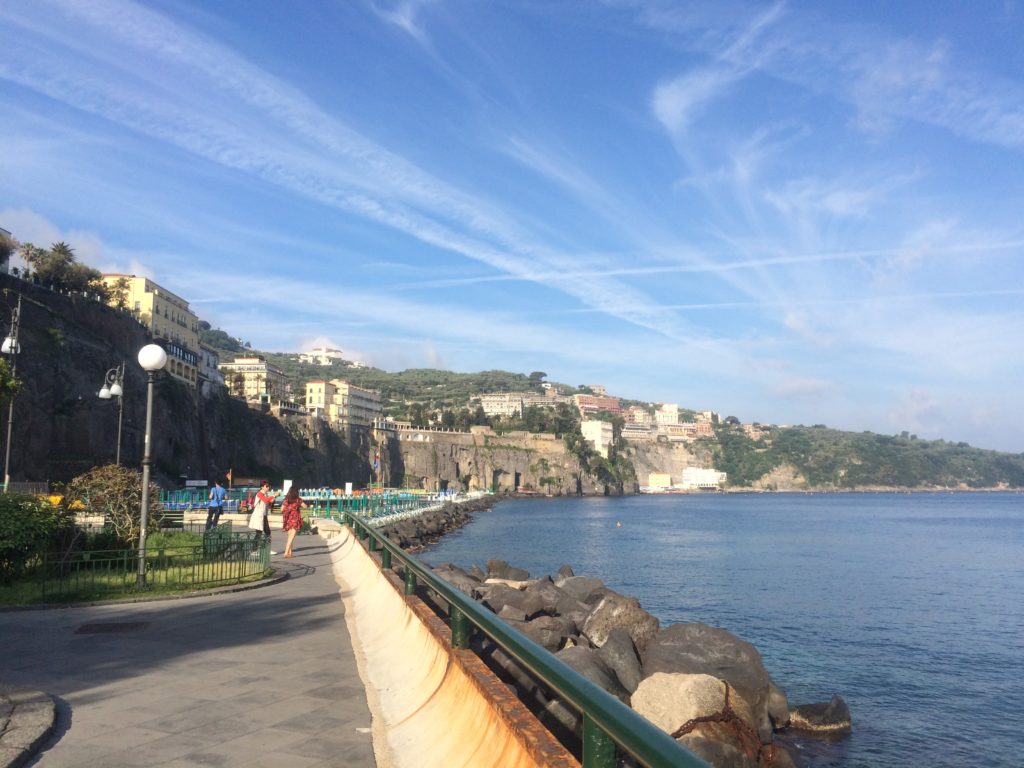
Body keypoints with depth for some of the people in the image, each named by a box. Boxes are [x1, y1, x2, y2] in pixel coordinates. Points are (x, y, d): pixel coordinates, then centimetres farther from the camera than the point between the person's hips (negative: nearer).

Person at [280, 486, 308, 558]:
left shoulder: (286, 499, 2)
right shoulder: (298, 500, -6)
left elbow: (282, 509, 1)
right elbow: (305, 506, -1)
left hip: (288, 519, 4)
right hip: (295, 519, -4)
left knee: (290, 536, 16)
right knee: (291, 537, -4)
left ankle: (289, 552, 19)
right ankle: (286, 553, -13)